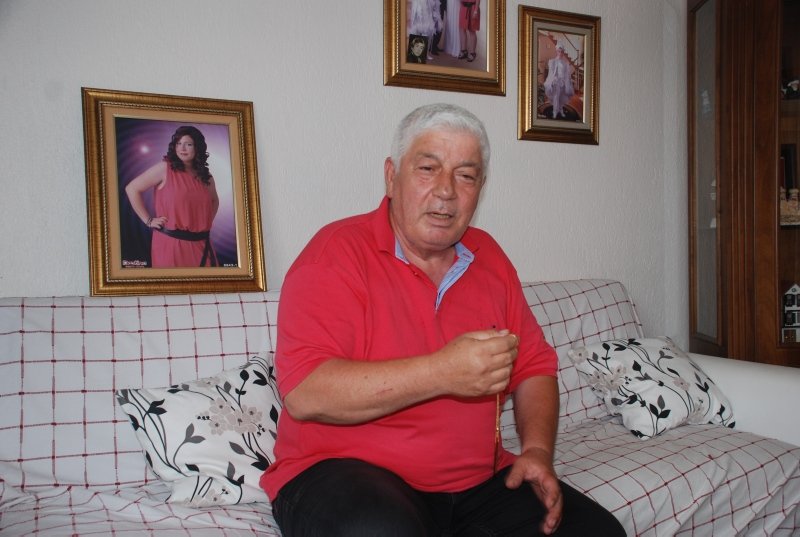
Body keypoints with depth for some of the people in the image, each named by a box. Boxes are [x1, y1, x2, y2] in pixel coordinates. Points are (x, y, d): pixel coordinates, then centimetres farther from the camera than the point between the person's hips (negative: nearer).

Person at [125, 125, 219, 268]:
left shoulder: (206, 177, 9)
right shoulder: (165, 168, -5)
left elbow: (214, 201, 28)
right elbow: (132, 189, -4)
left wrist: (207, 222, 12)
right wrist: (148, 220, -6)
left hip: (201, 244, 4)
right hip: (171, 243, -4)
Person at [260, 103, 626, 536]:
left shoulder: (489, 258, 10)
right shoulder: (338, 251, -10)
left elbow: (534, 366, 15)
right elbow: (303, 393, -20)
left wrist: (537, 450, -3)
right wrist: (442, 373, -26)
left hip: (478, 480, 6)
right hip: (342, 470, -5)